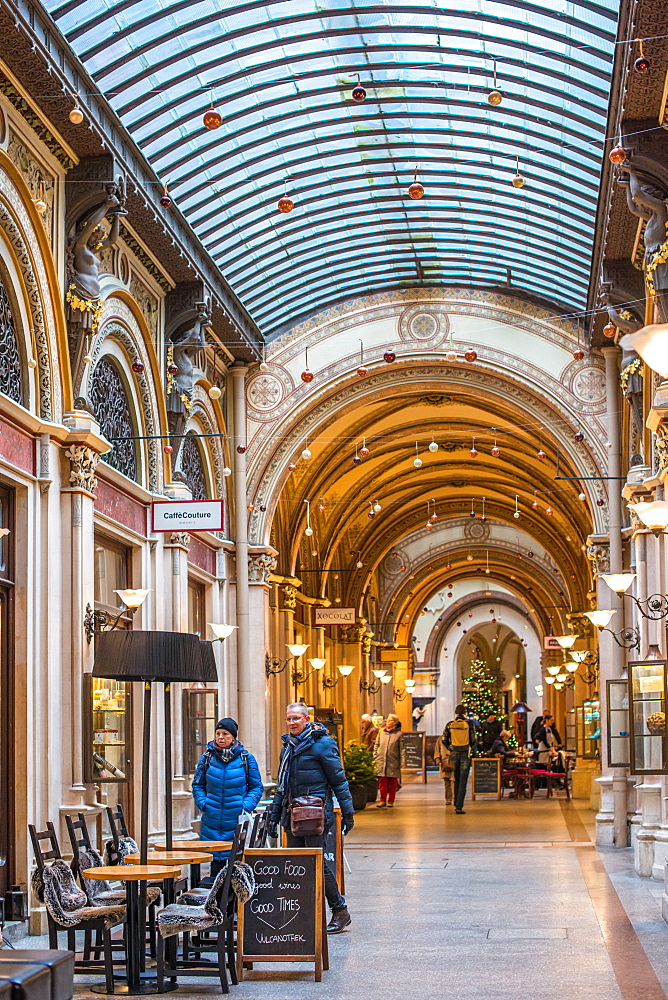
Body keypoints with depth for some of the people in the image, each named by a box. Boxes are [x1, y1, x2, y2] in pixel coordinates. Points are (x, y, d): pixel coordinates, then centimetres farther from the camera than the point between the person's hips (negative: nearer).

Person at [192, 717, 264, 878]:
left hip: (237, 823, -1)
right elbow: (198, 785, 15)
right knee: (216, 865, 2)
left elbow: (257, 787, 7)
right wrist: (203, 804, -3)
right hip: (212, 821, 2)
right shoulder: (207, 757, 7)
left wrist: (246, 806, -9)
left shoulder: (246, 759, 2)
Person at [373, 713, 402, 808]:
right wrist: (375, 758, 7)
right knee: (382, 782, 1)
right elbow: (376, 746, 16)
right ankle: (383, 800, 8)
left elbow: (402, 749, 1)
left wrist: (402, 763, -4)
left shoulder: (399, 734, 2)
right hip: (381, 761, 2)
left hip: (393, 762, -2)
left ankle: (391, 801, 13)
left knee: (392, 782, 4)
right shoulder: (381, 732, 11)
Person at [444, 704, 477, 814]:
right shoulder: (469, 724, -6)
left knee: (457, 780, 18)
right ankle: (459, 807, -9)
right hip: (465, 754, -3)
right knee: (463, 781, -2)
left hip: (454, 754, 3)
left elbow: (444, 740, 3)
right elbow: (473, 740, -3)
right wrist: (472, 748, 17)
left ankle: (457, 805, 23)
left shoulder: (450, 725, 0)